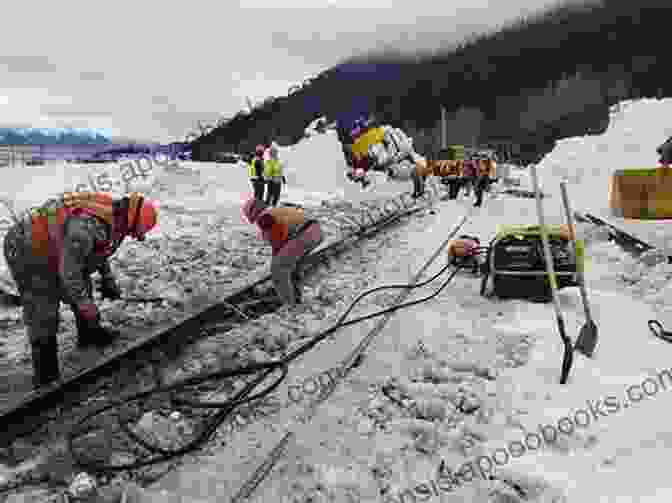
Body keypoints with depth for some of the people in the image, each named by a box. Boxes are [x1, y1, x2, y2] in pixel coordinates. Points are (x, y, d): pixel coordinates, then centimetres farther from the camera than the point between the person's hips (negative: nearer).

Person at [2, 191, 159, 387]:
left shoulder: (109, 211, -6)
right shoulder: (88, 225, -35)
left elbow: (100, 249, 14)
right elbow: (68, 272, -29)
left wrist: (109, 281, 15)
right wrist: (86, 307, -19)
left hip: (46, 245, 9)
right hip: (28, 254, -9)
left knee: (82, 287, 19)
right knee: (43, 317, -6)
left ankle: (89, 334, 40)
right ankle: (46, 375, 5)